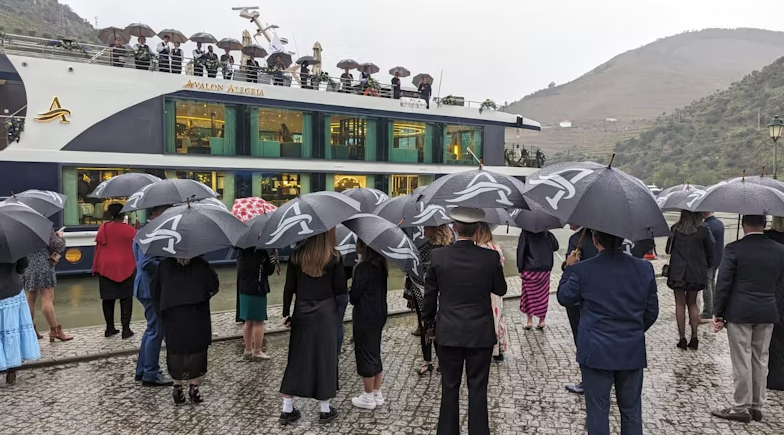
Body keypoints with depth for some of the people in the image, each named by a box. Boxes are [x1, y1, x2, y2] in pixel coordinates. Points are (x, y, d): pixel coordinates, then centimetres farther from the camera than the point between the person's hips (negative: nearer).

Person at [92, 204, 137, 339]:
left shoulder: (103, 229, -1)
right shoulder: (130, 230, -8)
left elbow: (98, 248, 2)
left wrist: (96, 268, 9)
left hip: (106, 267, 2)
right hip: (125, 268, -2)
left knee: (108, 299, 11)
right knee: (126, 299, 3)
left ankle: (110, 328, 17)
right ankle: (126, 329, 2)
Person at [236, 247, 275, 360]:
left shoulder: (243, 251, 5)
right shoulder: (261, 252, -17)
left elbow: (240, 270, 11)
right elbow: (269, 270, -14)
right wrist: (273, 261, 3)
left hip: (243, 289, 7)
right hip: (257, 290, -7)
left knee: (248, 321, 15)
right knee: (258, 321, 2)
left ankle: (248, 350, 24)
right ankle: (257, 352, 8)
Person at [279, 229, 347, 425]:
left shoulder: (297, 255, -2)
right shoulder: (334, 257, -9)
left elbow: (289, 287, 0)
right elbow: (340, 289, -7)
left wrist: (286, 313, 8)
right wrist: (348, 289, 15)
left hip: (302, 312, 2)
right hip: (326, 312, -2)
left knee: (297, 358, 10)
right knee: (325, 357, 7)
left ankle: (287, 409, 15)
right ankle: (325, 410, 16)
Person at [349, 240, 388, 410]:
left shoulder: (363, 268, -20)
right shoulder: (381, 266, 5)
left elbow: (354, 294, -16)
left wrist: (351, 296, 5)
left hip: (364, 318, -8)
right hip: (379, 315, 8)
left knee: (365, 355, 4)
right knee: (375, 354, 18)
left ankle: (368, 397, 15)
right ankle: (377, 394, 27)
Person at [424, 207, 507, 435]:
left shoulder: (438, 256, -9)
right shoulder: (491, 257, -11)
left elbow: (429, 295, 0)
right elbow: (501, 290, 4)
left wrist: (428, 323, 14)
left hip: (448, 333, 1)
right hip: (481, 333, 0)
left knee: (449, 387, 12)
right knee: (478, 388, 9)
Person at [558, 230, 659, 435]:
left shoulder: (582, 269, -15)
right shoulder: (644, 268, -6)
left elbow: (564, 298, 2)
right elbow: (652, 312, 3)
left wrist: (569, 268, 14)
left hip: (597, 352, -2)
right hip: (632, 352, 3)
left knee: (598, 410, 10)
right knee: (631, 410, 18)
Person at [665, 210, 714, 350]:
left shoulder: (675, 229, -5)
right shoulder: (703, 230, -6)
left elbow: (668, 250, 5)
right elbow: (710, 253, 1)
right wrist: (706, 267, 17)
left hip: (677, 272, -1)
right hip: (697, 273, 1)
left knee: (680, 304, 7)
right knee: (692, 303, 14)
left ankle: (682, 339, 7)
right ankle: (694, 338, 12)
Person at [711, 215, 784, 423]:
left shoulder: (734, 249, -12)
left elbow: (723, 283, -12)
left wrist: (717, 314, -5)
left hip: (739, 313, -4)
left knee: (742, 362, 3)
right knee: (760, 361, 13)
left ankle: (741, 408, 10)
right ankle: (757, 407, 22)